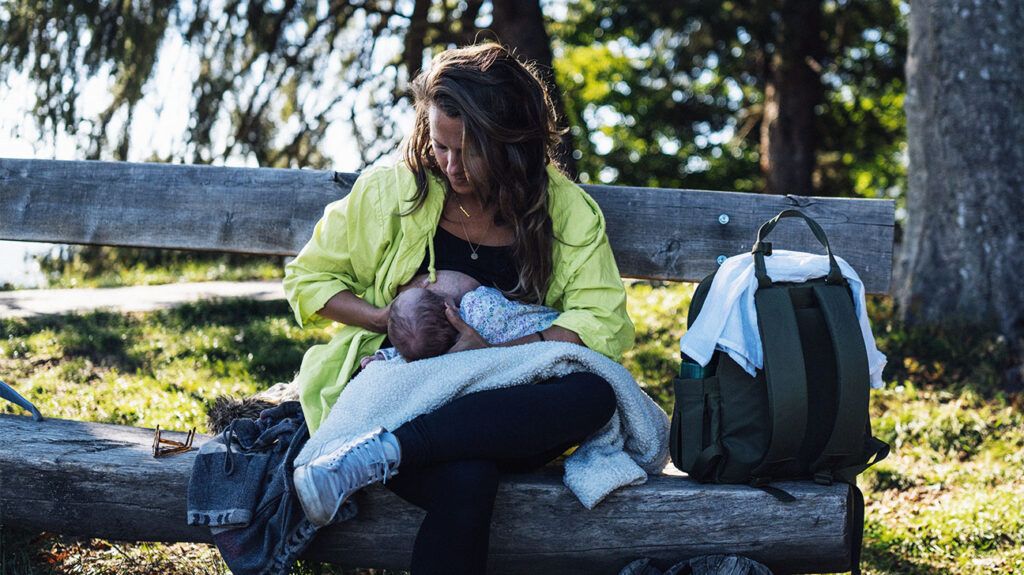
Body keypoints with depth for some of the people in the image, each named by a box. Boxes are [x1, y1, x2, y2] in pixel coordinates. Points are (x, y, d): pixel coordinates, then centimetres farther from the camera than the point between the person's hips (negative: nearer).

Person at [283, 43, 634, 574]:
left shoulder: (566, 209, 4)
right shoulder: (392, 189, 3)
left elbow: (604, 323, -7)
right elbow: (308, 277, 10)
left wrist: (492, 347, -21)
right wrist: (390, 321, -9)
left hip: (501, 410, 3)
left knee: (593, 394, -34)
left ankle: (382, 453, -36)